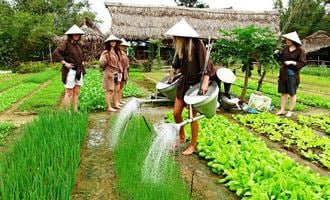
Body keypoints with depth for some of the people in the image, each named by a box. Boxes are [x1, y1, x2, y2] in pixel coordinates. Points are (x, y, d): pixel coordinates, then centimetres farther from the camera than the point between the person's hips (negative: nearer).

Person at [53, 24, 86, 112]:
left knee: (76, 92, 10)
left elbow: (81, 55, 34)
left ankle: (76, 111, 17)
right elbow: (56, 53, -19)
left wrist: (81, 62, 17)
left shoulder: (77, 44, 15)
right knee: (69, 92, -2)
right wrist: (65, 63, -18)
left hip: (79, 71, 7)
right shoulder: (66, 43, -7)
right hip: (70, 71, -7)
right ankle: (67, 111, 6)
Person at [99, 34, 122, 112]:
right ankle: (109, 107, 2)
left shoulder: (115, 52, 13)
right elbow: (101, 62, -18)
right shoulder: (106, 52, -10)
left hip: (115, 73, 8)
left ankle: (115, 104, 26)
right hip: (109, 73, -8)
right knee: (109, 91, -4)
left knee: (115, 90, 14)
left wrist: (119, 72, 17)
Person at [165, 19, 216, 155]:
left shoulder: (196, 44, -17)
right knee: (176, 112, 7)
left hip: (195, 83, -6)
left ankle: (193, 145, 20)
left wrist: (205, 83, -31)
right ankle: (182, 137, 32)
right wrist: (172, 73, 30)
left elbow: (206, 64, -22)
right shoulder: (180, 46, 1)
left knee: (192, 116, 2)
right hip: (184, 81, 6)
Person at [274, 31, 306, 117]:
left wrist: (292, 62, -21)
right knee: (283, 92, 11)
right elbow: (281, 58, 18)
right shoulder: (286, 49, 6)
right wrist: (277, 53, -1)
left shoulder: (300, 51, -9)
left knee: (292, 93, 5)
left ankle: (291, 111, 16)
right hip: (283, 73, 5)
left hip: (292, 74, -5)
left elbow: (302, 63, -11)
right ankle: (282, 110, 20)